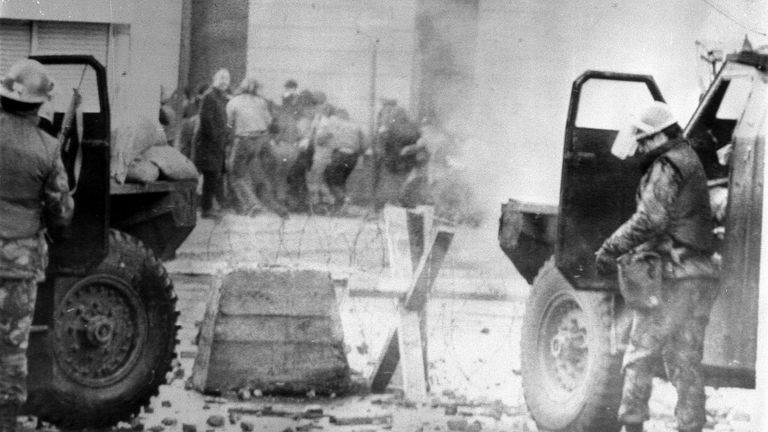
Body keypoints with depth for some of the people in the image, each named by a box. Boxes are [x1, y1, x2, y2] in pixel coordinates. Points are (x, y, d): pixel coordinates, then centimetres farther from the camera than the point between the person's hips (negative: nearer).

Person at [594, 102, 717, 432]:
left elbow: (649, 220, -22)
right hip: (702, 278, 9)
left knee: (639, 355, -3)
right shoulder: (690, 161, 19)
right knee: (687, 362, 11)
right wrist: (633, 251, 15)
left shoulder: (666, 167, -11)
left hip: (673, 278, -9)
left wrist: (610, 249, -15)